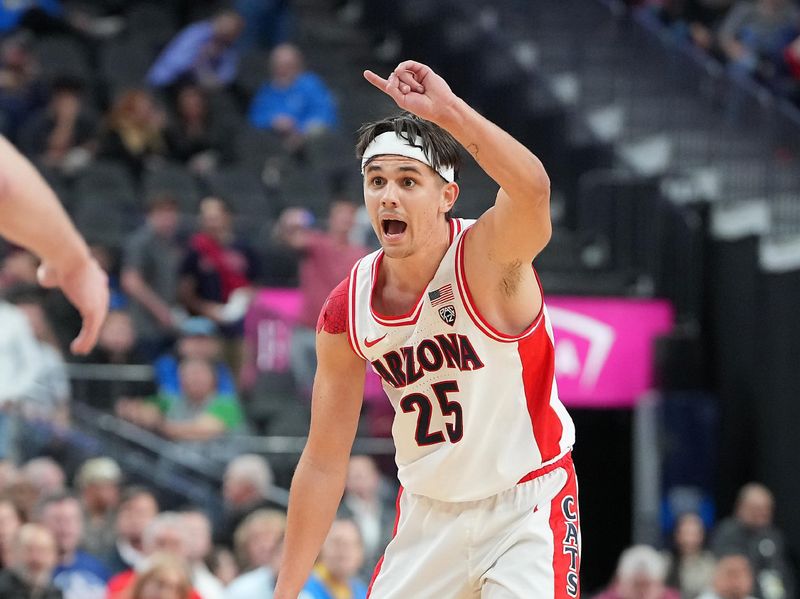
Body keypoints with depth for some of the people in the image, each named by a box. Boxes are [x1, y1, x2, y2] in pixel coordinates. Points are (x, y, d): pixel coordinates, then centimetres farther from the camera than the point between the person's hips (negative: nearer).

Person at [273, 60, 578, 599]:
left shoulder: (487, 258, -19)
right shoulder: (347, 313, -7)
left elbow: (532, 188, -45)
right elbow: (324, 461, 0)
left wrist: (447, 109, -54)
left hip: (525, 507, -5)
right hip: (428, 514, 5)